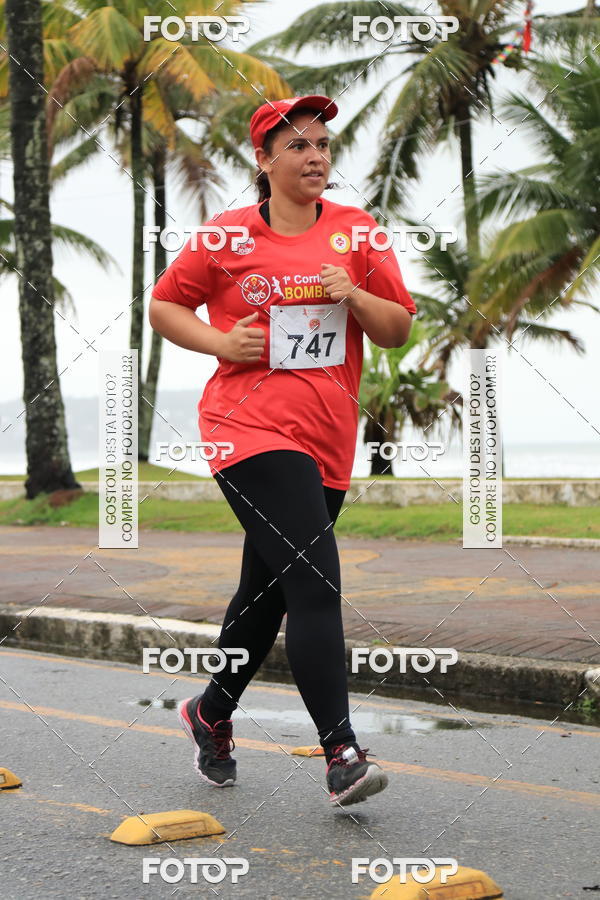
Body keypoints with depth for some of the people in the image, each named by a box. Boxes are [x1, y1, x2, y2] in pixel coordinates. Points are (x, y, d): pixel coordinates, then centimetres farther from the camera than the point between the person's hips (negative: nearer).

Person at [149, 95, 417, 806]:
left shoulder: (357, 232, 9)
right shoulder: (228, 236, 1)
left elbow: (399, 330, 10)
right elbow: (164, 307, 11)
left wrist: (354, 297, -9)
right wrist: (220, 341, -6)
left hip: (327, 439, 5)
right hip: (250, 428, -4)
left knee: (267, 592, 15)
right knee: (314, 582, -18)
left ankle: (211, 713, 38)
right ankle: (341, 753, -19)